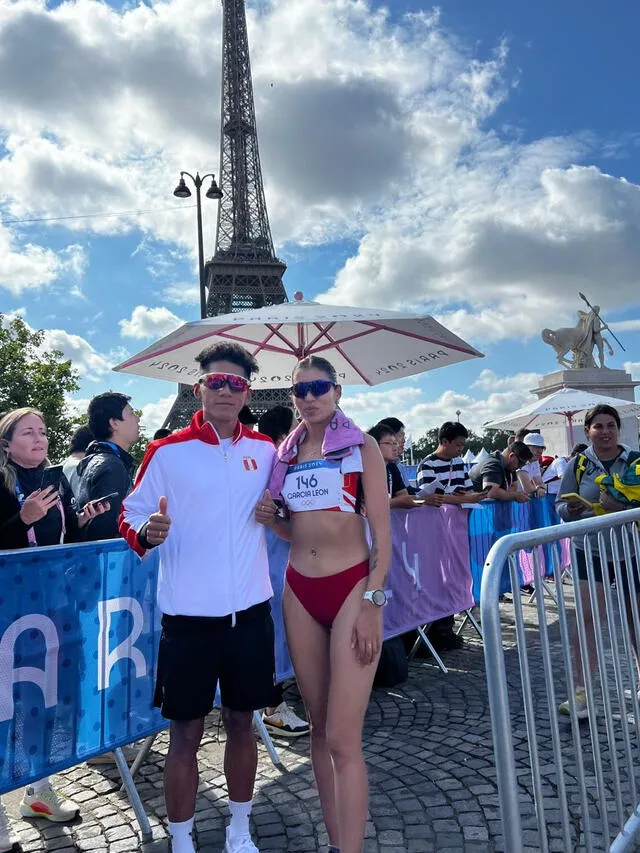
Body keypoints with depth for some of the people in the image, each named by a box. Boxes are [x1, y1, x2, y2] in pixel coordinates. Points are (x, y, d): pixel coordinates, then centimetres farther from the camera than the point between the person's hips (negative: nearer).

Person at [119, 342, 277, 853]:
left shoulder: (266, 450, 4)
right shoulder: (167, 453, -6)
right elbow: (131, 517, -3)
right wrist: (147, 532, -24)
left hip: (251, 612, 3)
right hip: (188, 617, -3)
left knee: (242, 723, 17)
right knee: (186, 733, 9)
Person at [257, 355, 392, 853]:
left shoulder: (362, 446, -2)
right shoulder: (286, 453, 10)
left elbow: (381, 530, -6)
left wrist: (372, 602, -13)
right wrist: (270, 519, -2)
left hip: (352, 587, -4)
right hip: (299, 592, 5)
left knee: (343, 739, -6)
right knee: (319, 729, 14)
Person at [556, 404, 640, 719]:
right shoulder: (578, 465, -1)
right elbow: (561, 504, 4)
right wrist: (570, 508, -18)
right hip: (590, 551, 0)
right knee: (586, 615, -6)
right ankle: (581, 691, 1)